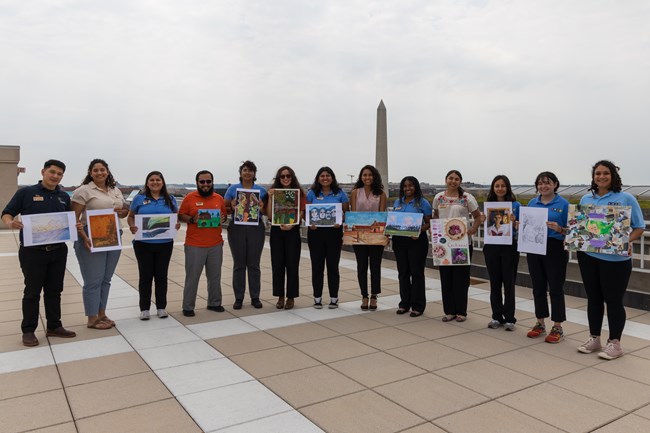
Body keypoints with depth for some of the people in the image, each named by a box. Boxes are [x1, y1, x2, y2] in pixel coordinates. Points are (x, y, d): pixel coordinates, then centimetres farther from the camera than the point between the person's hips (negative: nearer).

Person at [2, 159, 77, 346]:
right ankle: (28, 330, 15)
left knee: (54, 290, 11)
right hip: (32, 252, -4)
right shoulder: (26, 192, -2)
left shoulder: (64, 197, 11)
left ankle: (54, 326, 23)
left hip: (58, 251, 4)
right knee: (32, 292, 4)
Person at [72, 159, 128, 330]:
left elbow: (125, 211, 22)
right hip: (91, 240, -6)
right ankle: (92, 319, 9)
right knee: (93, 281, -2)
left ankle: (102, 314, 24)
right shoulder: (84, 191, -5)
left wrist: (121, 212, -2)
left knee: (106, 279, 13)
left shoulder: (116, 191, 14)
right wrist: (84, 238, -20)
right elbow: (74, 218, -9)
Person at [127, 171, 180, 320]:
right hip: (143, 244, -1)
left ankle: (161, 307, 20)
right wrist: (132, 226, -13)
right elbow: (130, 216, 7)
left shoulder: (170, 199, 6)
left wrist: (177, 225, -11)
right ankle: (144, 308, 15)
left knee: (161, 275, 8)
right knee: (145, 276, 5)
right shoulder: (139, 199, 3)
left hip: (165, 244, 1)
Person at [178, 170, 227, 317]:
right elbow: (181, 216, 1)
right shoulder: (189, 198, -2)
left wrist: (223, 219, -5)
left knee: (215, 276, 13)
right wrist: (191, 219, -17)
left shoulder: (219, 198, 8)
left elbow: (224, 215, 18)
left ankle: (214, 303, 27)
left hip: (216, 245, 4)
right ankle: (188, 307, 13)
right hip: (194, 245, -3)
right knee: (192, 277, 2)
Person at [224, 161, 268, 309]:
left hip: (256, 229, 1)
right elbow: (225, 208, 5)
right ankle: (238, 298, 13)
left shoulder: (261, 190, 6)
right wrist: (232, 208, -15)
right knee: (239, 264, 4)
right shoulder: (233, 189, 4)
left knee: (254, 264, 5)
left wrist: (261, 208, -13)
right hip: (237, 229, 0)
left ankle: (255, 297, 15)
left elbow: (267, 210, 9)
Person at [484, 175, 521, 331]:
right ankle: (497, 317, 18)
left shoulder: (516, 205, -1)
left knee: (509, 282, 2)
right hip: (491, 246, 3)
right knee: (495, 282, 8)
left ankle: (509, 318, 11)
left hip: (509, 246, -3)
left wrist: (513, 223, -19)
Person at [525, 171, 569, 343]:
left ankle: (557, 327, 11)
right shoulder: (532, 203, 10)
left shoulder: (563, 204, -3)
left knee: (556, 288, 1)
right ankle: (540, 324, 23)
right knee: (538, 288, 11)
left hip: (555, 250, -4)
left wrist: (559, 229, -22)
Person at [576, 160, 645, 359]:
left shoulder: (626, 198, -3)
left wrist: (628, 242, -20)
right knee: (593, 298, 12)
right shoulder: (585, 199, 9)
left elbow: (639, 227, -3)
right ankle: (594, 338, 23)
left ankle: (614, 343, 14)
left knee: (613, 300, 2)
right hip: (588, 256, 4)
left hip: (616, 258, -4)